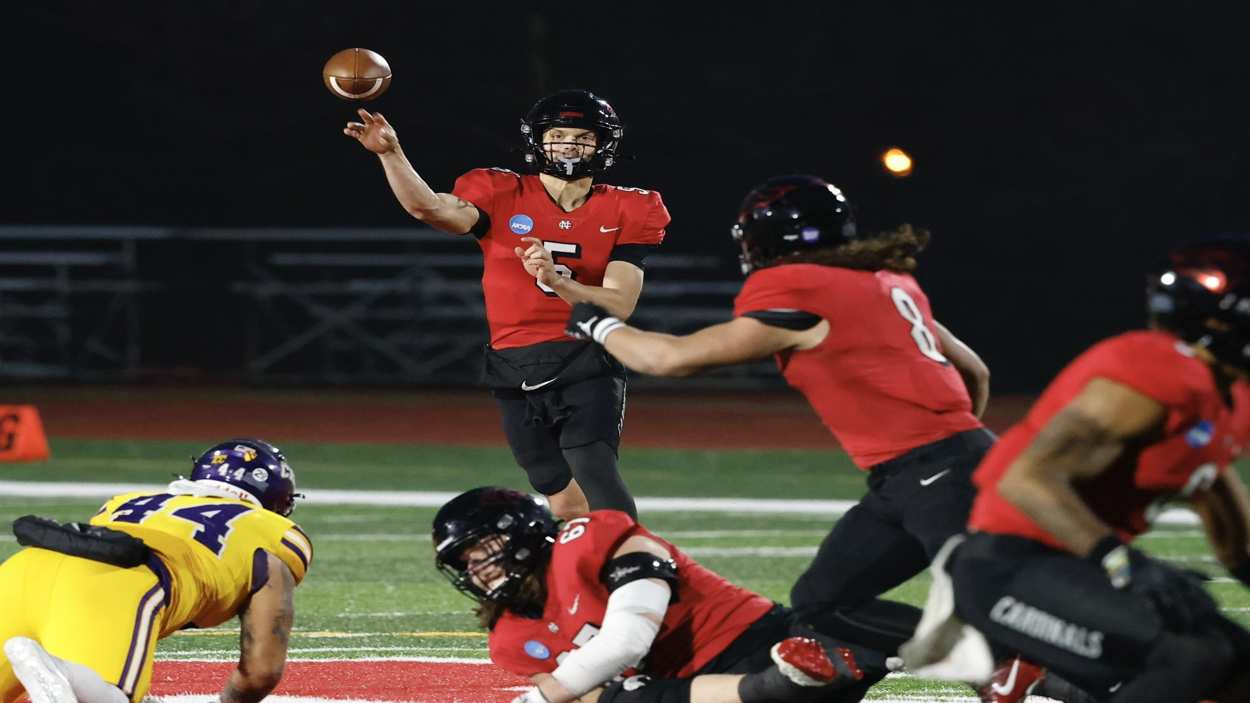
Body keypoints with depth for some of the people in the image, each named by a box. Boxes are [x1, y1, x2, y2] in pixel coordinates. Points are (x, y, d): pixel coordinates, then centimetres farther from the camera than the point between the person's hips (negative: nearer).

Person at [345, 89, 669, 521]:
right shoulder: (504, 197, 4)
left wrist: (555, 280, -24)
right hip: (517, 373, 2)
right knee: (567, 506, 10)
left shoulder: (625, 212, 2)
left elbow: (619, 306, -8)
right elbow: (429, 207, -14)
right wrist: (390, 153, -29)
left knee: (595, 474, -24)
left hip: (586, 367, -2)